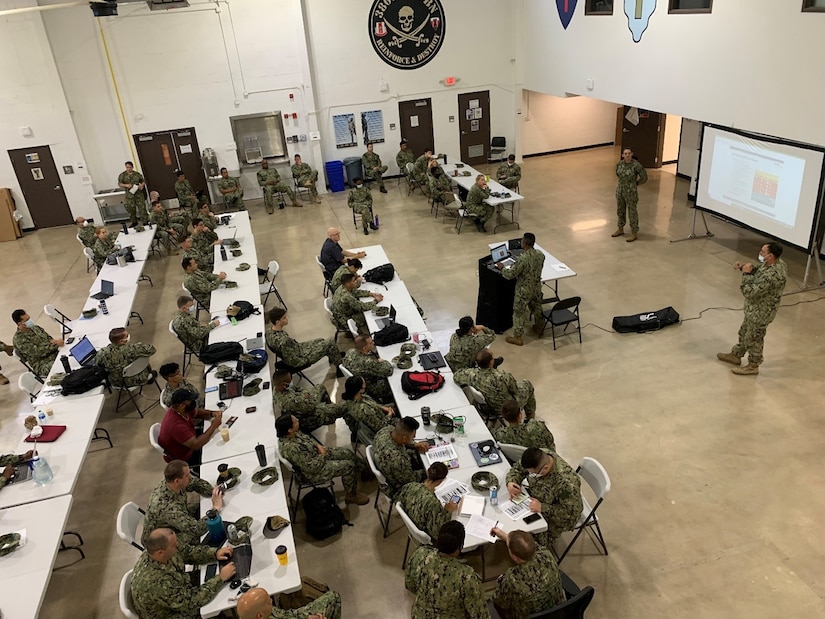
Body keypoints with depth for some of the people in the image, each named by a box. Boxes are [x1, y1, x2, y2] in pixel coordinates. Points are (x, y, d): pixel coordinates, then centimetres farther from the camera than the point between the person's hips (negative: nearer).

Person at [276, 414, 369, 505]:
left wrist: (318, 445, -6)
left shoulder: (292, 433, -13)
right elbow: (311, 468, -31)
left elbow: (307, 438, 10)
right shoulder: (292, 448, -39)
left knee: (348, 453, 11)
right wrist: (322, 456, -16)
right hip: (314, 472, -9)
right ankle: (351, 496, 14)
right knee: (348, 466, -10)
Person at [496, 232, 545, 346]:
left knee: (519, 312, 9)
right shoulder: (541, 254, -9)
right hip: (537, 287, 7)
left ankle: (518, 337, 20)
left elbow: (510, 275, -25)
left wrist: (502, 267, -6)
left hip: (524, 290, -7)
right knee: (536, 307, 28)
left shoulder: (522, 258, -32)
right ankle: (538, 327, 50)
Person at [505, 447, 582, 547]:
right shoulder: (539, 457, -21)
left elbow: (571, 512, -27)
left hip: (556, 517, -6)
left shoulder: (566, 482, -39)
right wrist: (510, 482, -22)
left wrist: (542, 508, -34)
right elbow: (518, 468, -3)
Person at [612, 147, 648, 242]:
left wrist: (635, 183, 0)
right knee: (620, 211, 19)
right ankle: (620, 229, 38)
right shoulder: (620, 163, -3)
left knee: (632, 212, 5)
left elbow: (644, 178, -11)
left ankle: (634, 234, 18)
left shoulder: (636, 165, -20)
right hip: (620, 190, 6)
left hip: (631, 192, -6)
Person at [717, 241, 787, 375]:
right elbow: (757, 271, 12)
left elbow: (749, 292, -33)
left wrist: (746, 274, -24)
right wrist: (743, 267, -5)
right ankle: (736, 355, 47)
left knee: (754, 339, 12)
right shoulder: (776, 262, -7)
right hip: (755, 307, 9)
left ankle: (753, 366, 33)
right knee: (744, 332, 27)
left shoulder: (772, 276, -38)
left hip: (761, 312, -9)